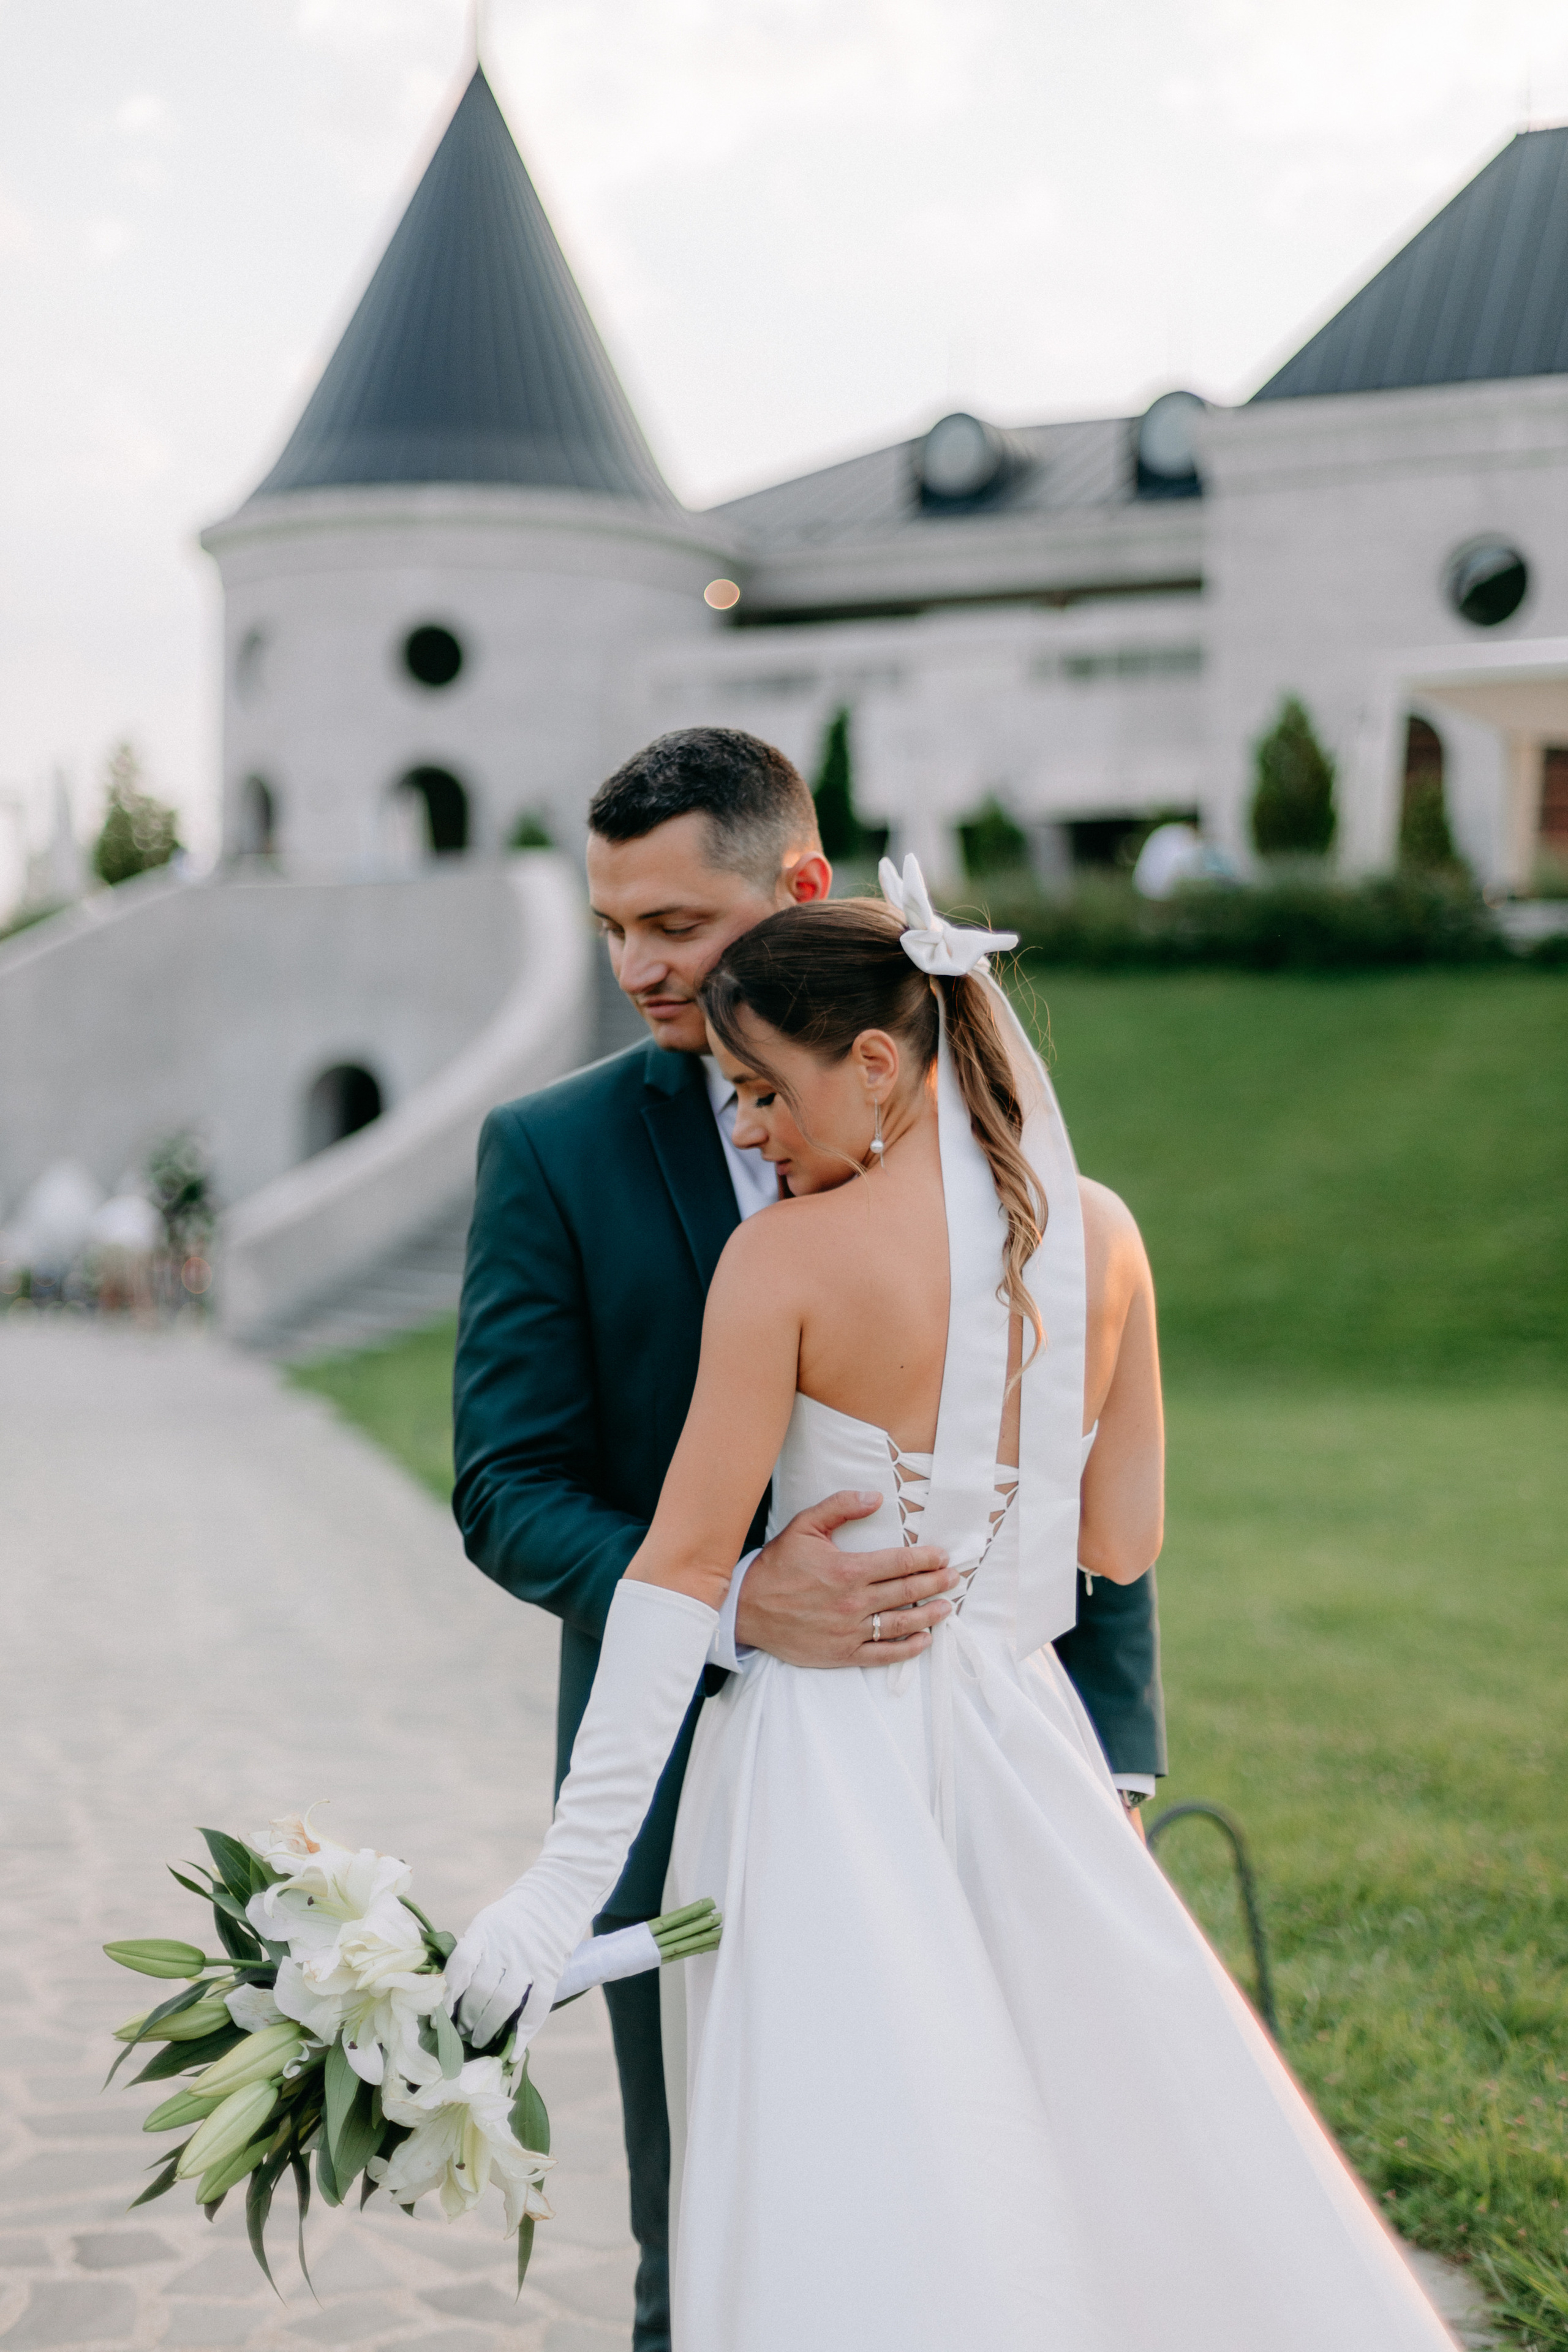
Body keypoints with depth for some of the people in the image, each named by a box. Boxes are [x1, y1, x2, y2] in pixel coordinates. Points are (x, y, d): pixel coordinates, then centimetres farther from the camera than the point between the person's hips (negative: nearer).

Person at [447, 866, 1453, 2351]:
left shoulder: (786, 1256, -12)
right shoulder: (1101, 1236, 1)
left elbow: (683, 1564, -13)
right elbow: (1123, 1541, 7)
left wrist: (565, 1880, -11)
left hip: (827, 1761, -5)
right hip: (1022, 1748, 5)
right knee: (1120, 2171, 19)